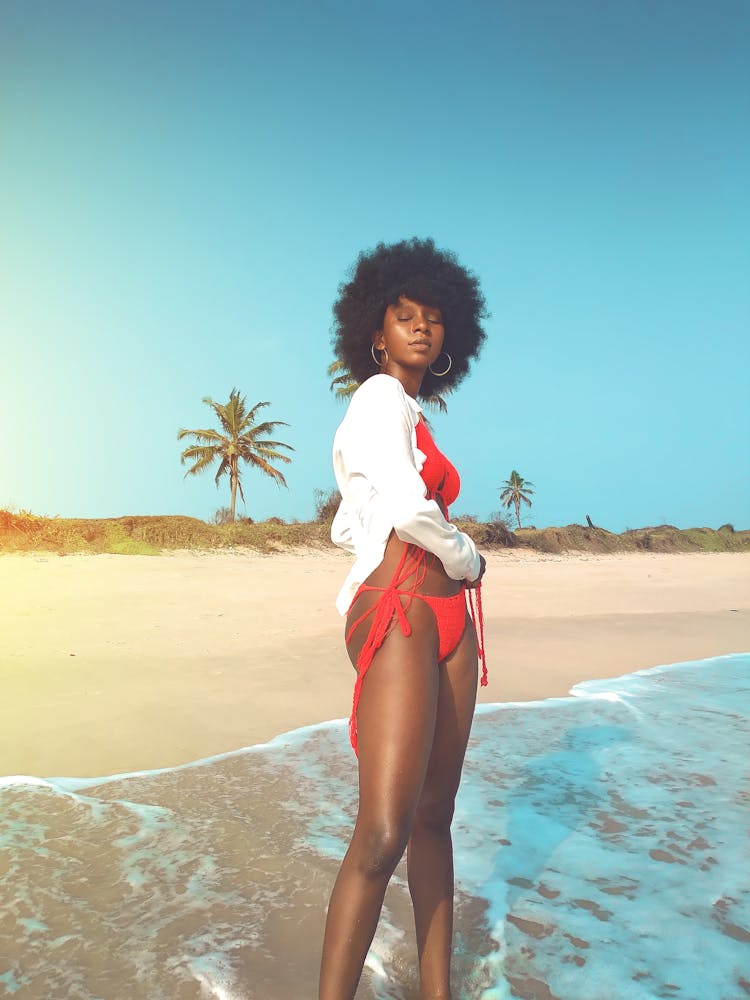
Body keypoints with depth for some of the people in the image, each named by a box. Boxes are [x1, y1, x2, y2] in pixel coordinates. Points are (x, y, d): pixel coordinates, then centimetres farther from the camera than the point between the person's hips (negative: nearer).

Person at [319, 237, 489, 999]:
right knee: (384, 834, -15)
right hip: (396, 616, -9)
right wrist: (467, 559, -1)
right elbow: (409, 510, -20)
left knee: (435, 817, 12)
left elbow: (345, 528, 24)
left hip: (447, 622, 10)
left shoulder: (409, 416, 21)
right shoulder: (380, 399, -6)